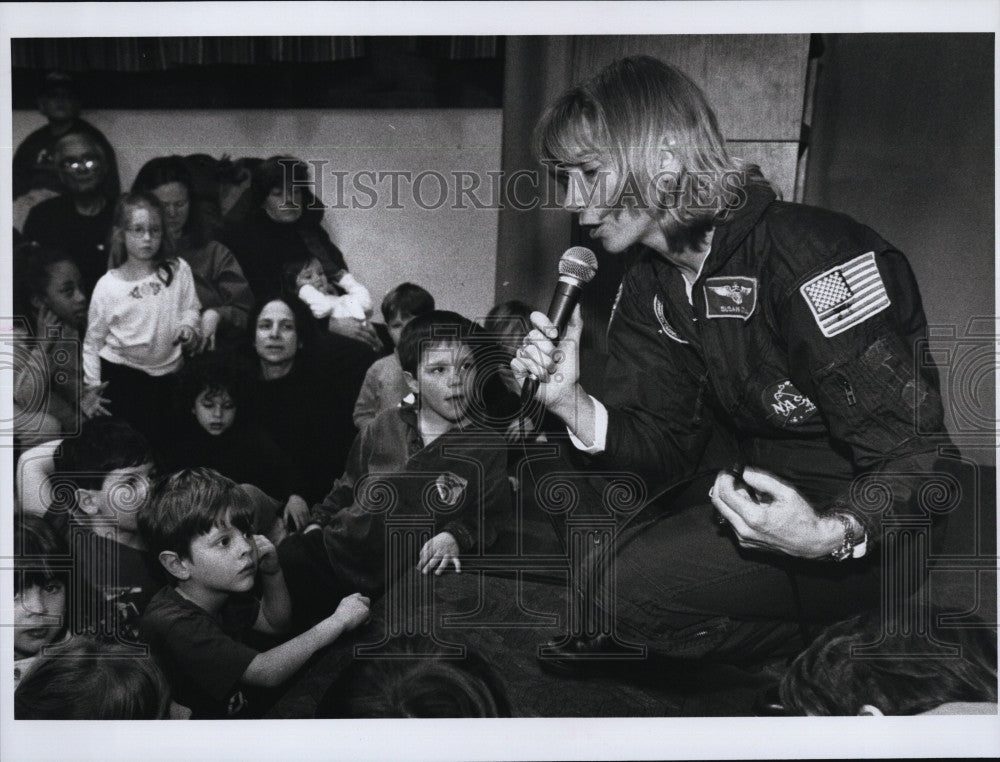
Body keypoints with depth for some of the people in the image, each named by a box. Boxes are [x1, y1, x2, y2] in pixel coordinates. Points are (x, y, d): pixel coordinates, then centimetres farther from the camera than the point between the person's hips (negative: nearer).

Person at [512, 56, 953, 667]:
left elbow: (915, 456, -24)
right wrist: (569, 401, -20)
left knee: (638, 584, -24)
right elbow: (662, 450, -2)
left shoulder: (808, 256, -23)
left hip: (868, 521, -8)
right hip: (762, 482, 8)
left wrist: (832, 534, -43)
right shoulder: (649, 290, 3)